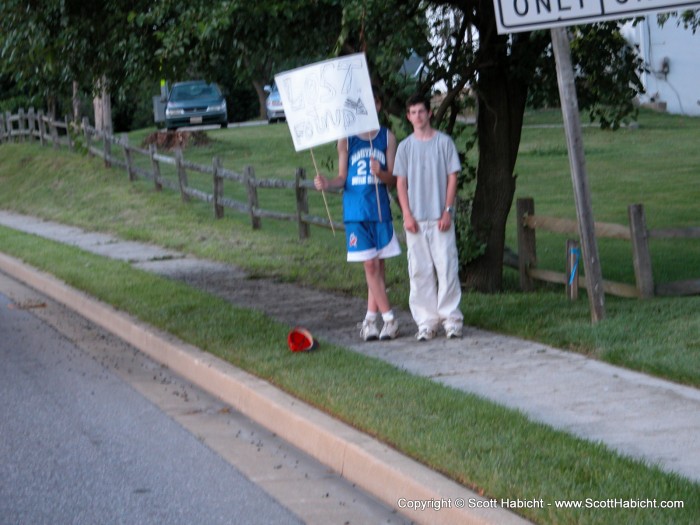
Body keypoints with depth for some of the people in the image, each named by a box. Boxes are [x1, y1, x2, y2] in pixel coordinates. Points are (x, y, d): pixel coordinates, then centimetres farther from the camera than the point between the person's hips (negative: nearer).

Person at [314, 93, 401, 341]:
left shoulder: (387, 137, 4)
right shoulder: (346, 139, 3)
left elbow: (392, 180, 2)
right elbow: (343, 177, 5)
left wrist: (380, 174, -19)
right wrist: (327, 183, -15)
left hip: (380, 209, 1)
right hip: (356, 211, -1)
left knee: (377, 265, 4)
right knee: (371, 265, -4)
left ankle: (370, 318, 11)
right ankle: (389, 318, 0)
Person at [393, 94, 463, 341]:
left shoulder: (444, 142, 3)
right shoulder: (405, 146, 8)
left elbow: (452, 178, 2)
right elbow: (401, 183, 8)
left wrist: (448, 211, -6)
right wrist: (407, 214, -2)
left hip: (440, 218, -2)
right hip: (415, 219, 2)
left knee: (446, 267, -4)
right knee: (419, 271, 2)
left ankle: (451, 318, 1)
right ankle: (426, 321, 7)